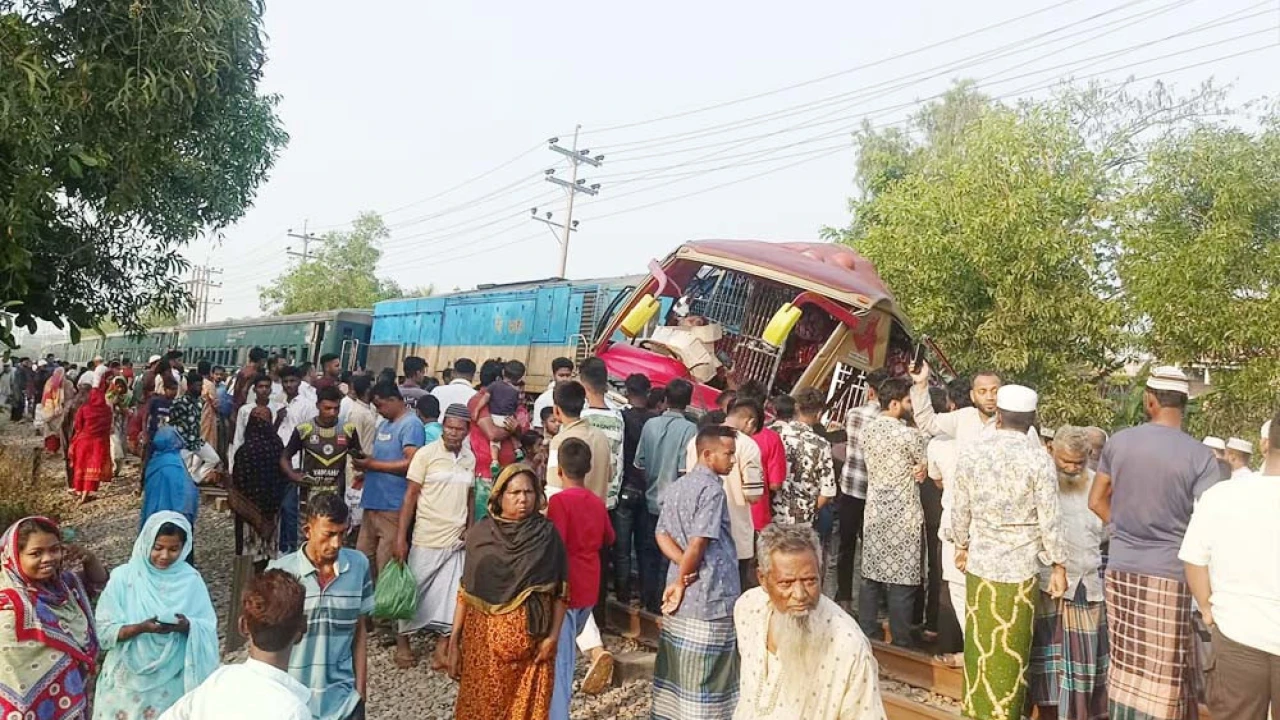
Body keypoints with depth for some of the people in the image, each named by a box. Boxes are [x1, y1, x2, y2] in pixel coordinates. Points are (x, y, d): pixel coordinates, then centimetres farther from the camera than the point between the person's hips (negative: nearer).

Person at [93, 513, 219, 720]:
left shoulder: (191, 579, -5)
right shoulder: (123, 577, -8)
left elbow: (208, 628, -5)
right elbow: (104, 630, -9)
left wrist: (186, 626, -24)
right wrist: (141, 628, -24)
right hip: (129, 682, -1)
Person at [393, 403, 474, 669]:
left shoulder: (470, 458, 4)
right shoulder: (426, 454, -9)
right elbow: (410, 496, -8)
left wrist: (471, 529, 6)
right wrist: (400, 537, -11)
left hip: (457, 540, 4)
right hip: (426, 538, -3)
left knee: (450, 596, 6)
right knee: (413, 590, 9)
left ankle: (444, 643, 18)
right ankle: (403, 641, 24)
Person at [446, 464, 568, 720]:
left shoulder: (547, 534, -3)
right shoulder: (480, 533, -1)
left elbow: (561, 591, -1)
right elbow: (465, 591, 2)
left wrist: (553, 636, -8)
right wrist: (454, 641, 1)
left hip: (530, 638, -1)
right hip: (482, 635, 1)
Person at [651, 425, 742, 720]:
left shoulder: (677, 486, 10)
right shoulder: (712, 488, -16)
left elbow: (662, 535, 6)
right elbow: (698, 543, -21)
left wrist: (684, 568, -7)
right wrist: (681, 581, -8)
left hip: (684, 594, 8)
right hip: (709, 596, -8)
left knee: (677, 665, 17)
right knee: (705, 674, 2)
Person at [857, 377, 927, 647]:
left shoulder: (865, 431, 5)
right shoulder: (907, 434, -16)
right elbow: (925, 464, -2)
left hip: (874, 512, 7)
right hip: (903, 515, -6)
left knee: (871, 575, 12)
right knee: (902, 579, 1)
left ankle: (868, 635, 21)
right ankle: (900, 643, 8)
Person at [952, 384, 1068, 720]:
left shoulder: (970, 452, -4)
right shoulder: (1039, 459, -12)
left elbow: (961, 510, 3)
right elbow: (1049, 520, -9)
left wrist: (962, 545, 19)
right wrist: (1059, 566, 2)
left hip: (980, 563, 3)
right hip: (1020, 567, -2)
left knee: (980, 642, 16)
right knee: (1011, 650, 11)